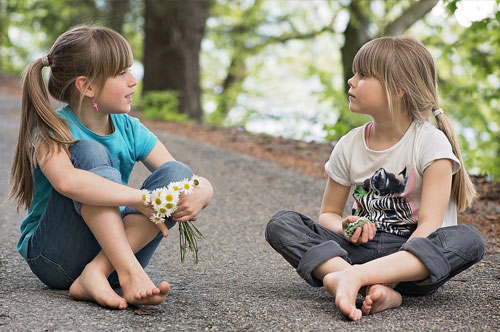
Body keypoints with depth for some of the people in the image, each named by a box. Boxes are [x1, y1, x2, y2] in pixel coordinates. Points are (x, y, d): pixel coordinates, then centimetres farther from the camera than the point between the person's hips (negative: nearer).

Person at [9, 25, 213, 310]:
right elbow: (66, 181, -39)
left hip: (115, 250, 5)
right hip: (55, 258, -5)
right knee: (91, 154, -25)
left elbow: (204, 183, -4)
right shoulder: (51, 131, -14)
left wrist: (199, 195, -28)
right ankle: (130, 274, -37)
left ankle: (97, 275, -30)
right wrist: (142, 199, -39)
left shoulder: (131, 131, 1)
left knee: (178, 174, -17)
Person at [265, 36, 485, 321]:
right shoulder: (350, 146, 5)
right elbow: (329, 213, 14)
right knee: (281, 223, -16)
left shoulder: (430, 142, -8)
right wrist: (345, 228, -11)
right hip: (363, 248, 4)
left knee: (469, 239, -33)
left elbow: (429, 225, -16)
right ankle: (375, 288, -38)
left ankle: (353, 276, -45)